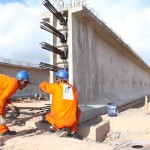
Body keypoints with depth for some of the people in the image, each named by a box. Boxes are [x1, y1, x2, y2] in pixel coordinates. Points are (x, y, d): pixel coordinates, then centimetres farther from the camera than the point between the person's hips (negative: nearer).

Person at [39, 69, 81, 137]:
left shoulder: (55, 87, -6)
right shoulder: (73, 88, 4)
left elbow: (42, 85, 8)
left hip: (58, 121, -2)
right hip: (72, 121, 3)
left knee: (48, 115, 30)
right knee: (77, 111, 33)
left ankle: (60, 129, 7)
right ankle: (73, 131, 17)